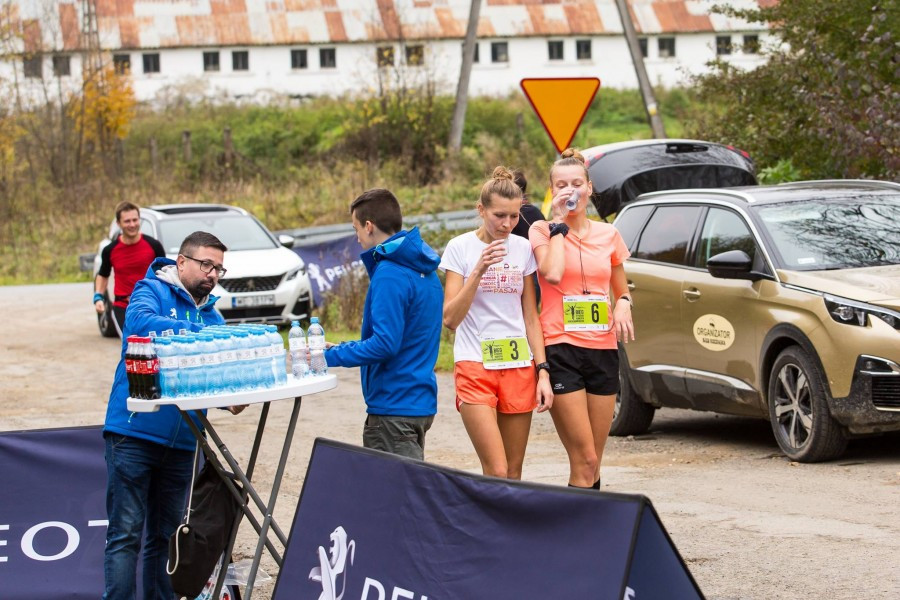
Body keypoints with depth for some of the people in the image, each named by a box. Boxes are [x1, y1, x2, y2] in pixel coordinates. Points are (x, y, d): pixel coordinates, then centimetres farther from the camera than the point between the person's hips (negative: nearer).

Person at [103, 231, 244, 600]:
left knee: (164, 537, 12)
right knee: (125, 534, -7)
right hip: (135, 433, -6)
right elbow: (141, 324, -26)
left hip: (181, 441, 6)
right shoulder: (151, 292, -3)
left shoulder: (212, 316, 15)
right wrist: (199, 334, -31)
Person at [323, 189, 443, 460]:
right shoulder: (424, 271, 13)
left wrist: (332, 356, -14)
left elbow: (385, 344, -23)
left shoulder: (389, 275, -18)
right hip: (420, 401, 10)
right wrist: (342, 349, 17)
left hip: (395, 409, -10)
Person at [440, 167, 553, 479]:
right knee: (497, 473, -15)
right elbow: (450, 318, -9)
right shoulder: (460, 248, -3)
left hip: (518, 368, 4)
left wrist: (543, 371, 4)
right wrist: (478, 270, -19)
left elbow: (531, 317, 12)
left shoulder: (523, 249, 7)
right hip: (475, 368, -4)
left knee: (514, 475, 6)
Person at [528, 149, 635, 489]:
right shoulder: (542, 231, 1)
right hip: (561, 348, -5)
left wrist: (623, 305, 1)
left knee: (592, 463, 6)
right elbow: (552, 273, -19)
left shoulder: (608, 234, 13)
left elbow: (621, 289, 24)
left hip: (603, 349, 5)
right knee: (585, 461, -12)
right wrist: (559, 223, -9)